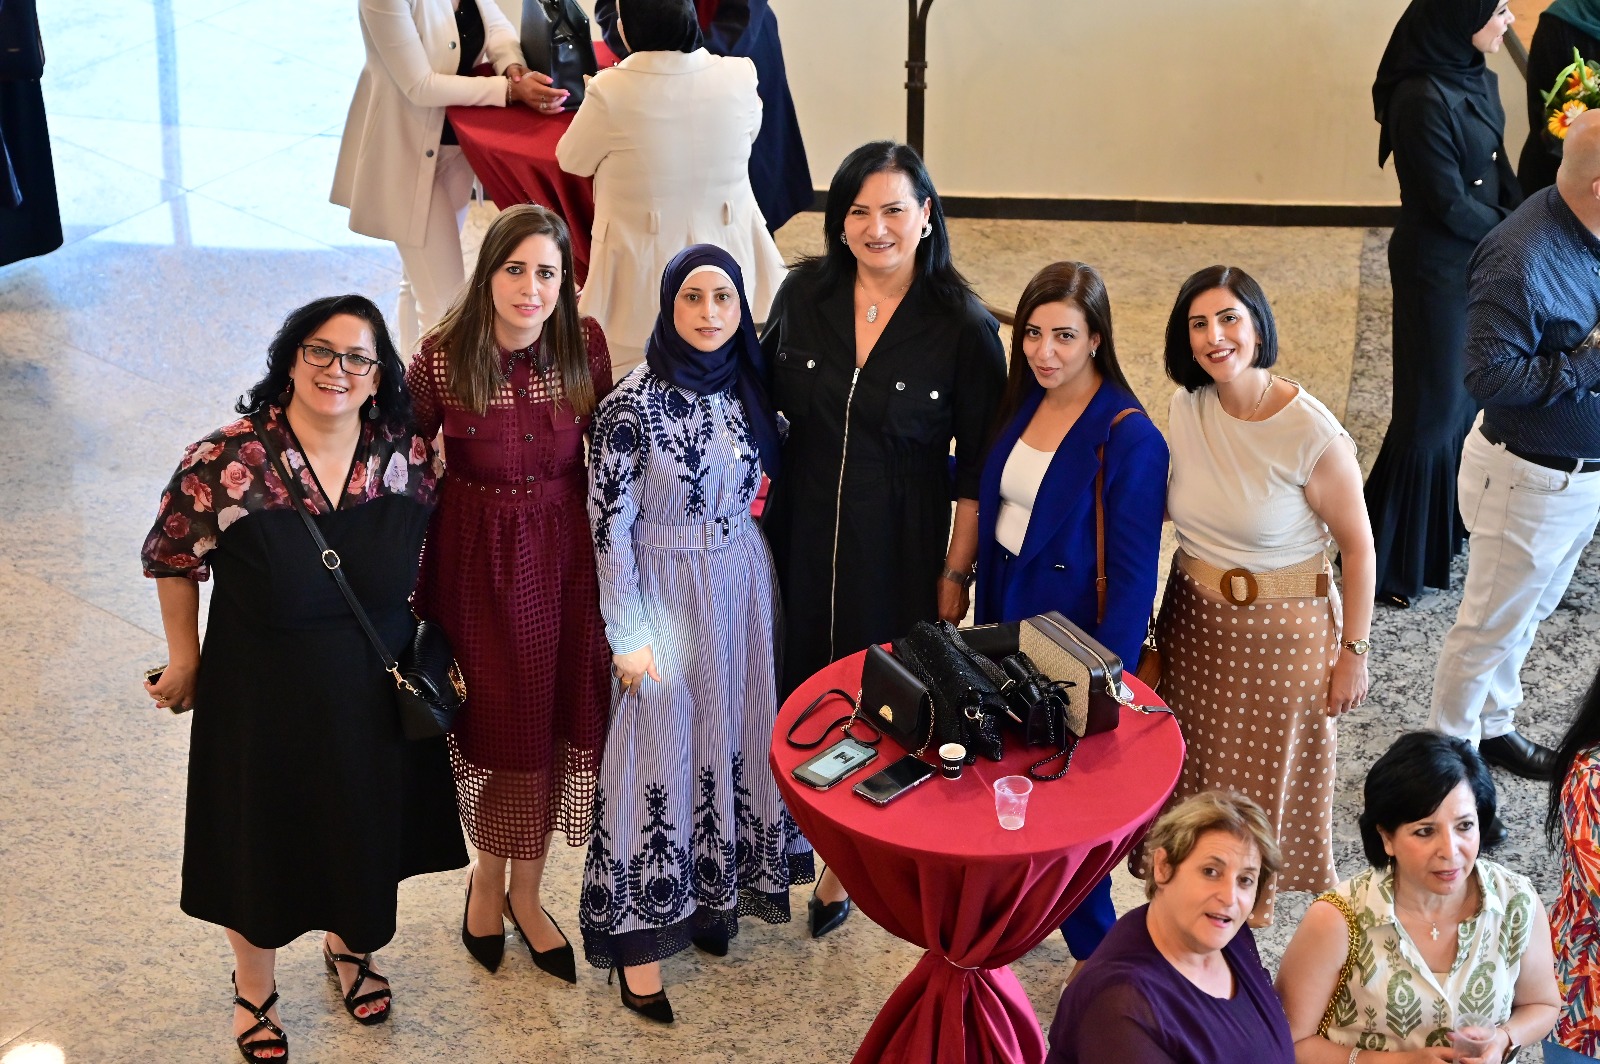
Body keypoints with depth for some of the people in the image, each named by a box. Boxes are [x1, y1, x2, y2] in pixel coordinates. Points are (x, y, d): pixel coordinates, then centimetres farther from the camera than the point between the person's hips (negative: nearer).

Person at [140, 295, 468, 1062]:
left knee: (364, 830, 22)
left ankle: (350, 947, 53)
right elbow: (172, 558, -7)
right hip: (262, 701, -3)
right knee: (260, 835, 16)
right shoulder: (225, 463, -22)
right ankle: (253, 986, 43)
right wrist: (185, 659, -1)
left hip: (375, 696, 3)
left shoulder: (408, 457, -12)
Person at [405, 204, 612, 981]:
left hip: (564, 557, 2)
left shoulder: (584, 347, -8)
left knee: (556, 720, 11)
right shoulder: (441, 359, -15)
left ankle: (525, 891, 32)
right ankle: (488, 877, 38)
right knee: (492, 719, 11)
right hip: (477, 559, -2)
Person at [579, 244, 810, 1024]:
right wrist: (629, 632, -13)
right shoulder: (633, 402, -15)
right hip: (665, 594, -5)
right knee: (658, 750, 1)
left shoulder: (749, 388, 1)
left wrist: (766, 589, 13)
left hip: (744, 586, 5)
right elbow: (610, 523, -13)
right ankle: (639, 937, 10)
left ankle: (714, 890, 30)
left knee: (733, 736, 12)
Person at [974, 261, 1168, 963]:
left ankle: (1096, 950, 23)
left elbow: (1134, 575, -17)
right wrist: (986, 615, 12)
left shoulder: (1127, 437, -19)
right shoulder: (1022, 406, 2)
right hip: (1008, 619, 6)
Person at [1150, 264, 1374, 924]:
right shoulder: (1186, 406, -7)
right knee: (1196, 768, 19)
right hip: (1194, 617, 5)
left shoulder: (1311, 434, -24)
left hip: (1280, 633, -5)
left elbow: (1358, 545, -14)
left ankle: (1250, 910, 38)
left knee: (1263, 774, 14)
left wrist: (1353, 653, -10)